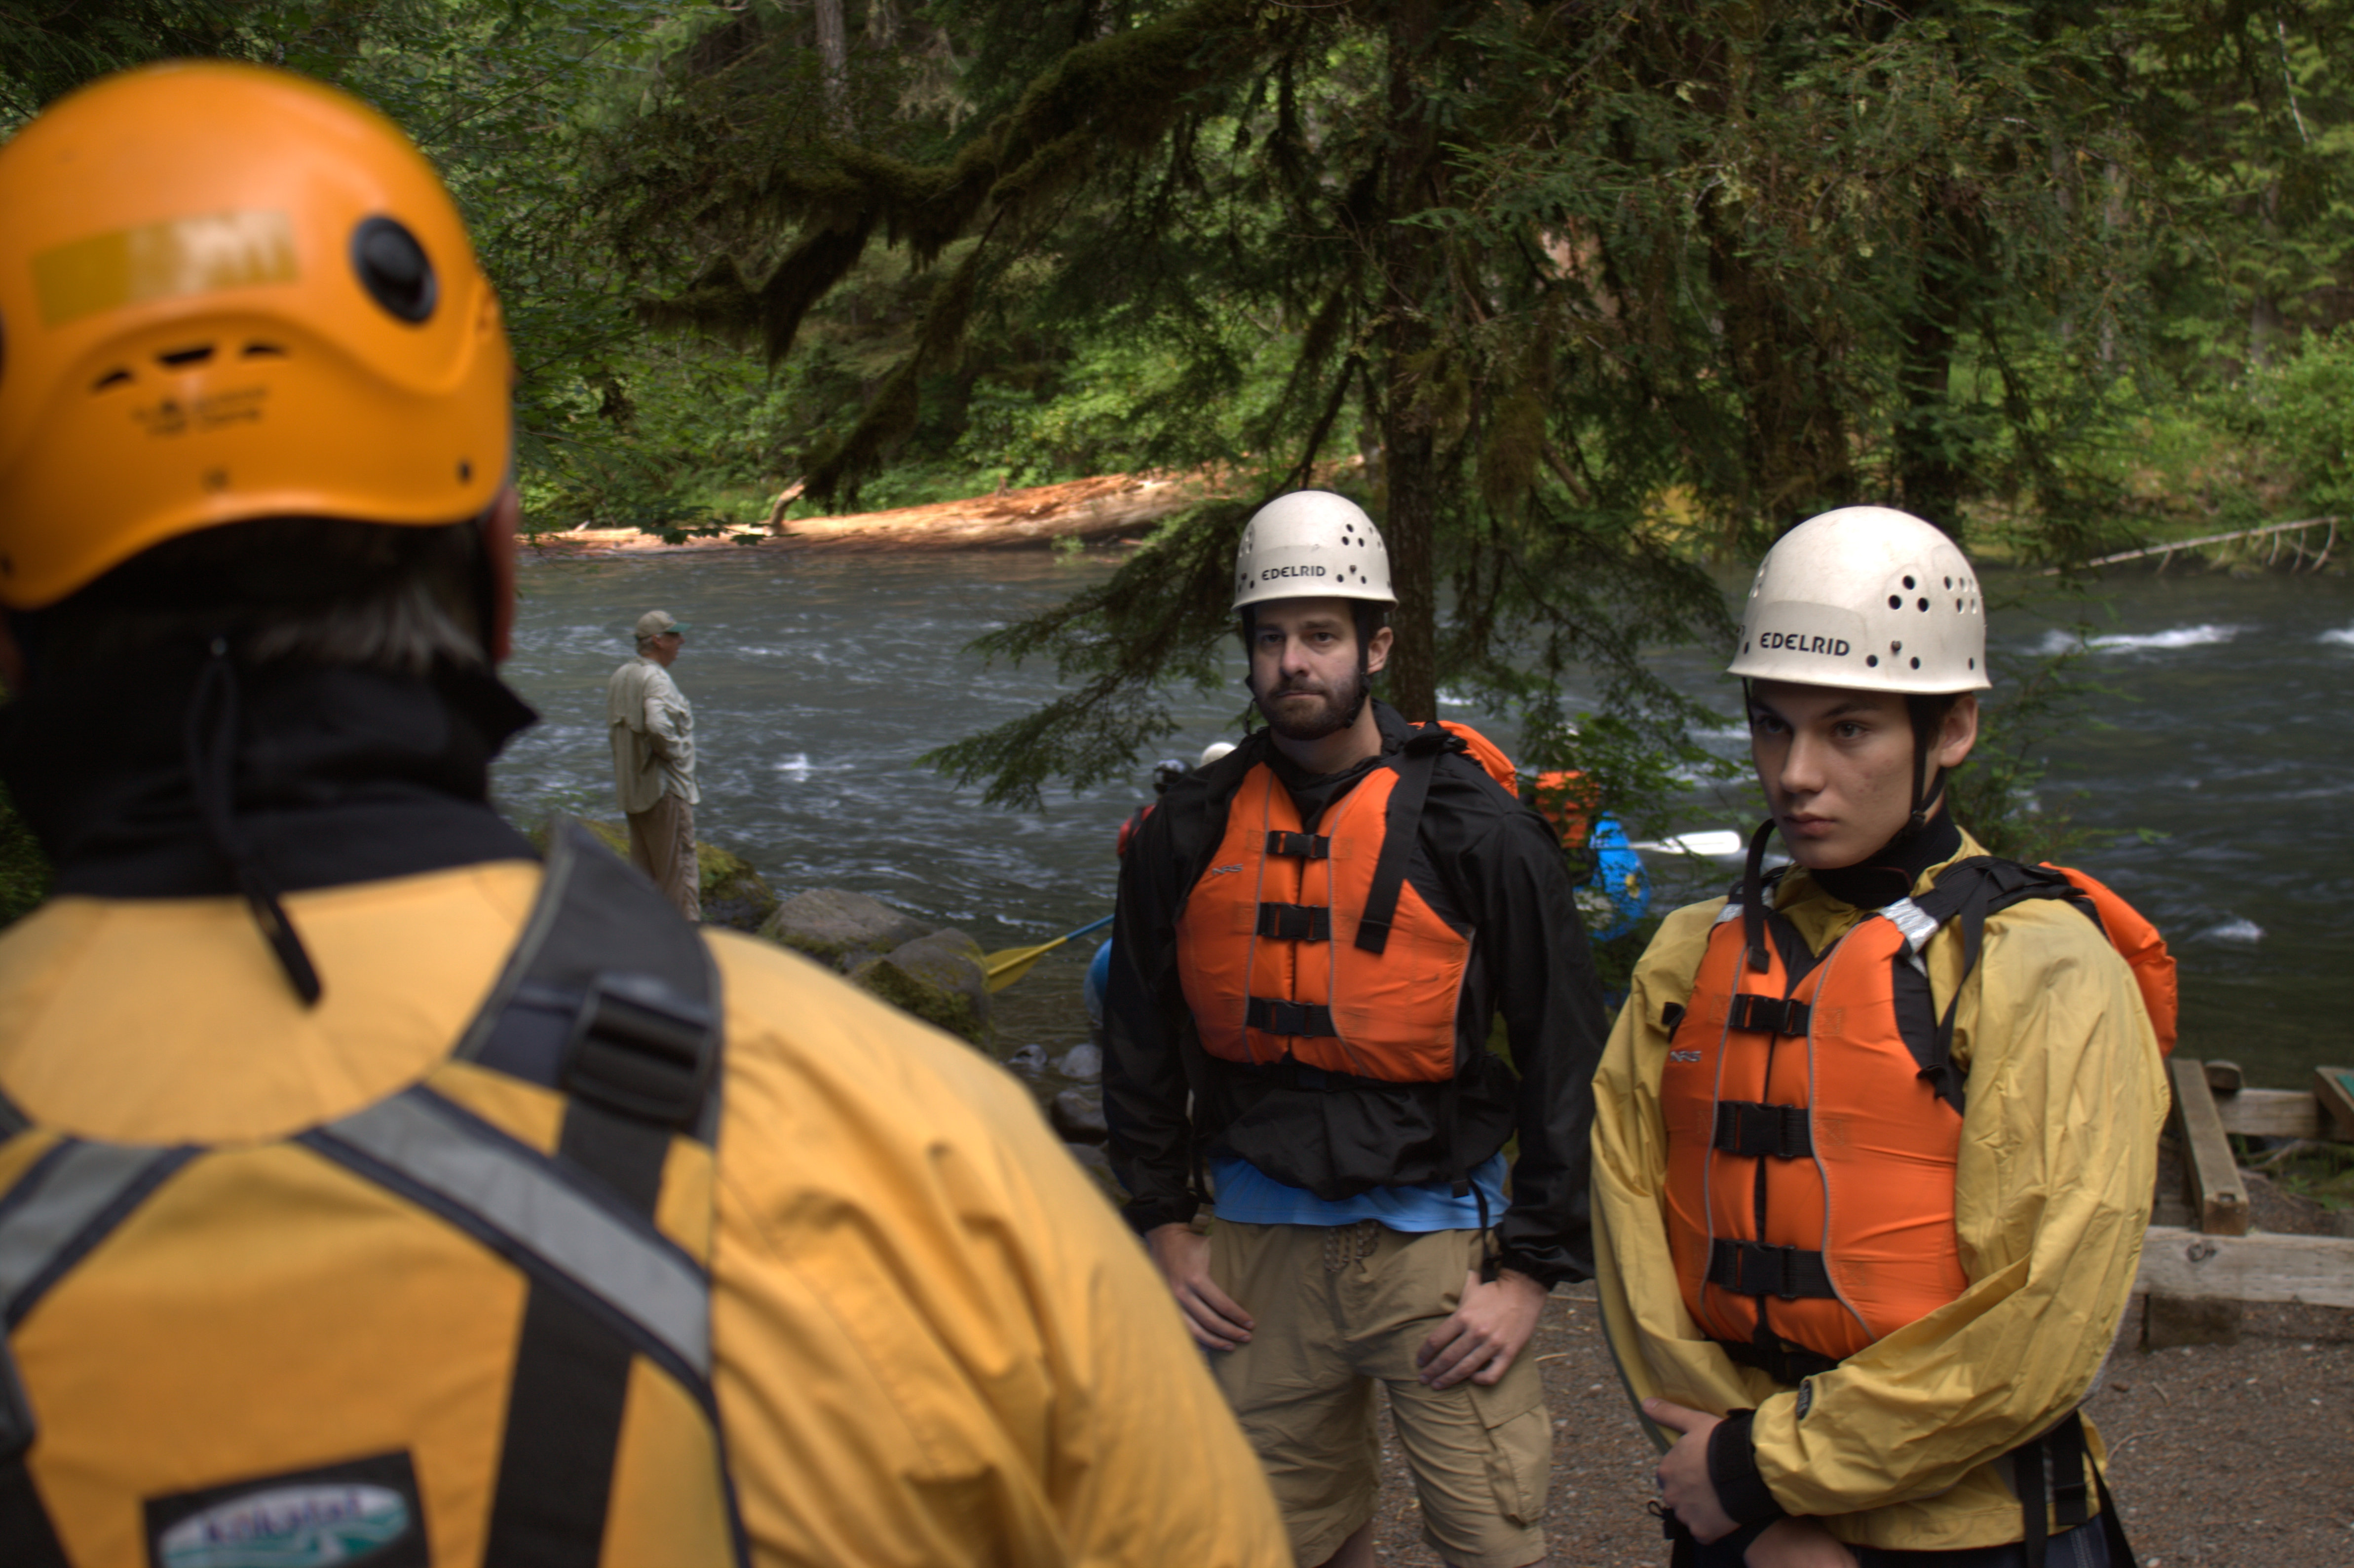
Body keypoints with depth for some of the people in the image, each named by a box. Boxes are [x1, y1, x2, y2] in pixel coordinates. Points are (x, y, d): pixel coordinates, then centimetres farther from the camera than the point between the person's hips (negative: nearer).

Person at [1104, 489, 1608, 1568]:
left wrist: (1531, 1272, -6)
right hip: (1258, 1245, 3)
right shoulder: (1189, 834, 3)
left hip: (1434, 1230, -3)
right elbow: (1141, 1045, 14)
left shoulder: (1474, 830, -6)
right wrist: (1164, 1228, 9)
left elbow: (1566, 1057, -4)